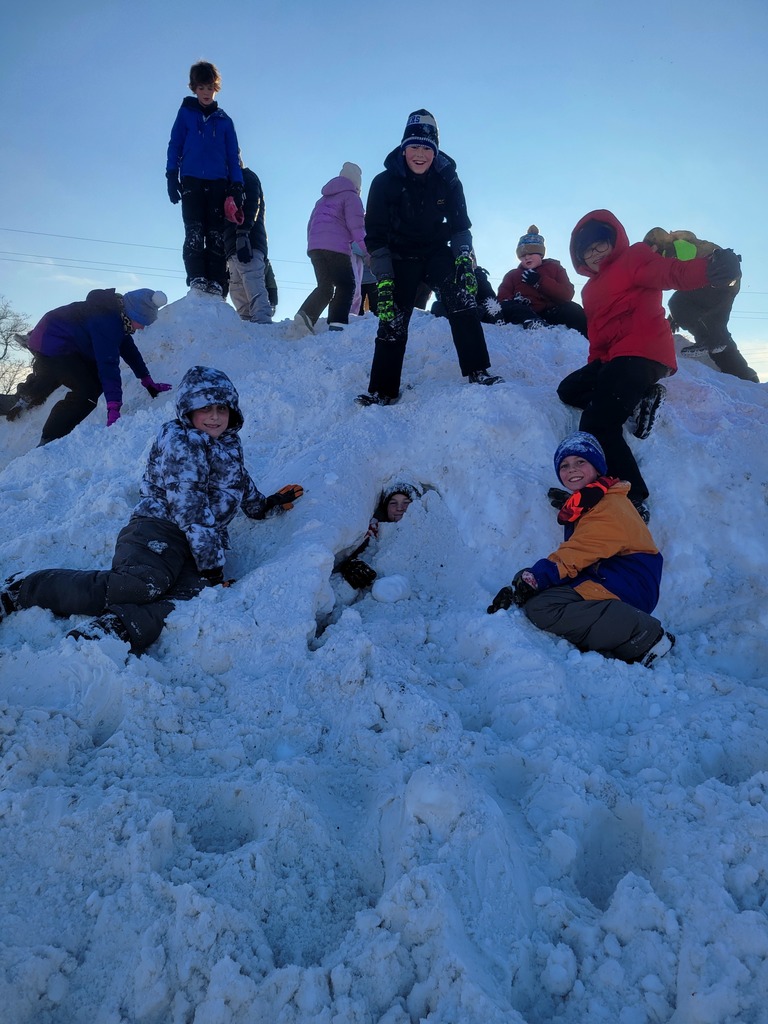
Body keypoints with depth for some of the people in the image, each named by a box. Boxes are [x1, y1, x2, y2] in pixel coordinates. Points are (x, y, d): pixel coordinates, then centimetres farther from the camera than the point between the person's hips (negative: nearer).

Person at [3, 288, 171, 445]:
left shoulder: (117, 315, -2)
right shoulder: (107, 322, -34)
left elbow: (129, 350, 5)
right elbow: (108, 364, -41)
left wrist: (148, 382, 5)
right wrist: (113, 409, -45)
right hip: (50, 346, -11)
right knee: (89, 391, -20)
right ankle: (49, 442, -11)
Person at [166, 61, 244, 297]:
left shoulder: (224, 120, 16)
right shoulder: (185, 113, 13)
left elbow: (233, 155, 13)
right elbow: (175, 146, 10)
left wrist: (236, 187, 2)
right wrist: (172, 177, -2)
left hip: (217, 182, 1)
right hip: (191, 180, -1)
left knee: (216, 234, -7)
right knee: (194, 231, -12)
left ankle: (216, 281, -12)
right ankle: (196, 277, -17)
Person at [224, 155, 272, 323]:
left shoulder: (247, 177, 10)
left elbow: (251, 206, -10)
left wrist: (242, 234, -24)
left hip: (247, 243, -9)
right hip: (233, 248, 9)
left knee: (254, 290, -22)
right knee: (238, 293, -1)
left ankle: (263, 327, -33)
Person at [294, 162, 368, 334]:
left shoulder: (324, 199, 28)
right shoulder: (351, 196, 5)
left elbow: (310, 224, 27)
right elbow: (356, 225, -8)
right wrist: (367, 250, -9)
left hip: (314, 246, 7)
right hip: (335, 247, -7)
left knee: (325, 286, 13)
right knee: (346, 285, -4)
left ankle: (306, 314, -8)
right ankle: (337, 323, -20)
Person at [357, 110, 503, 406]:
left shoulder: (448, 180, -8)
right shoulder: (385, 182, -13)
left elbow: (459, 224, -2)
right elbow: (375, 234, -12)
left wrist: (464, 256, -21)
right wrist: (384, 278, -20)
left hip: (437, 252, 1)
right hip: (400, 257, -1)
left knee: (462, 297, -24)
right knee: (392, 320, -9)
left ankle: (478, 372, -25)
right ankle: (382, 391, 3)